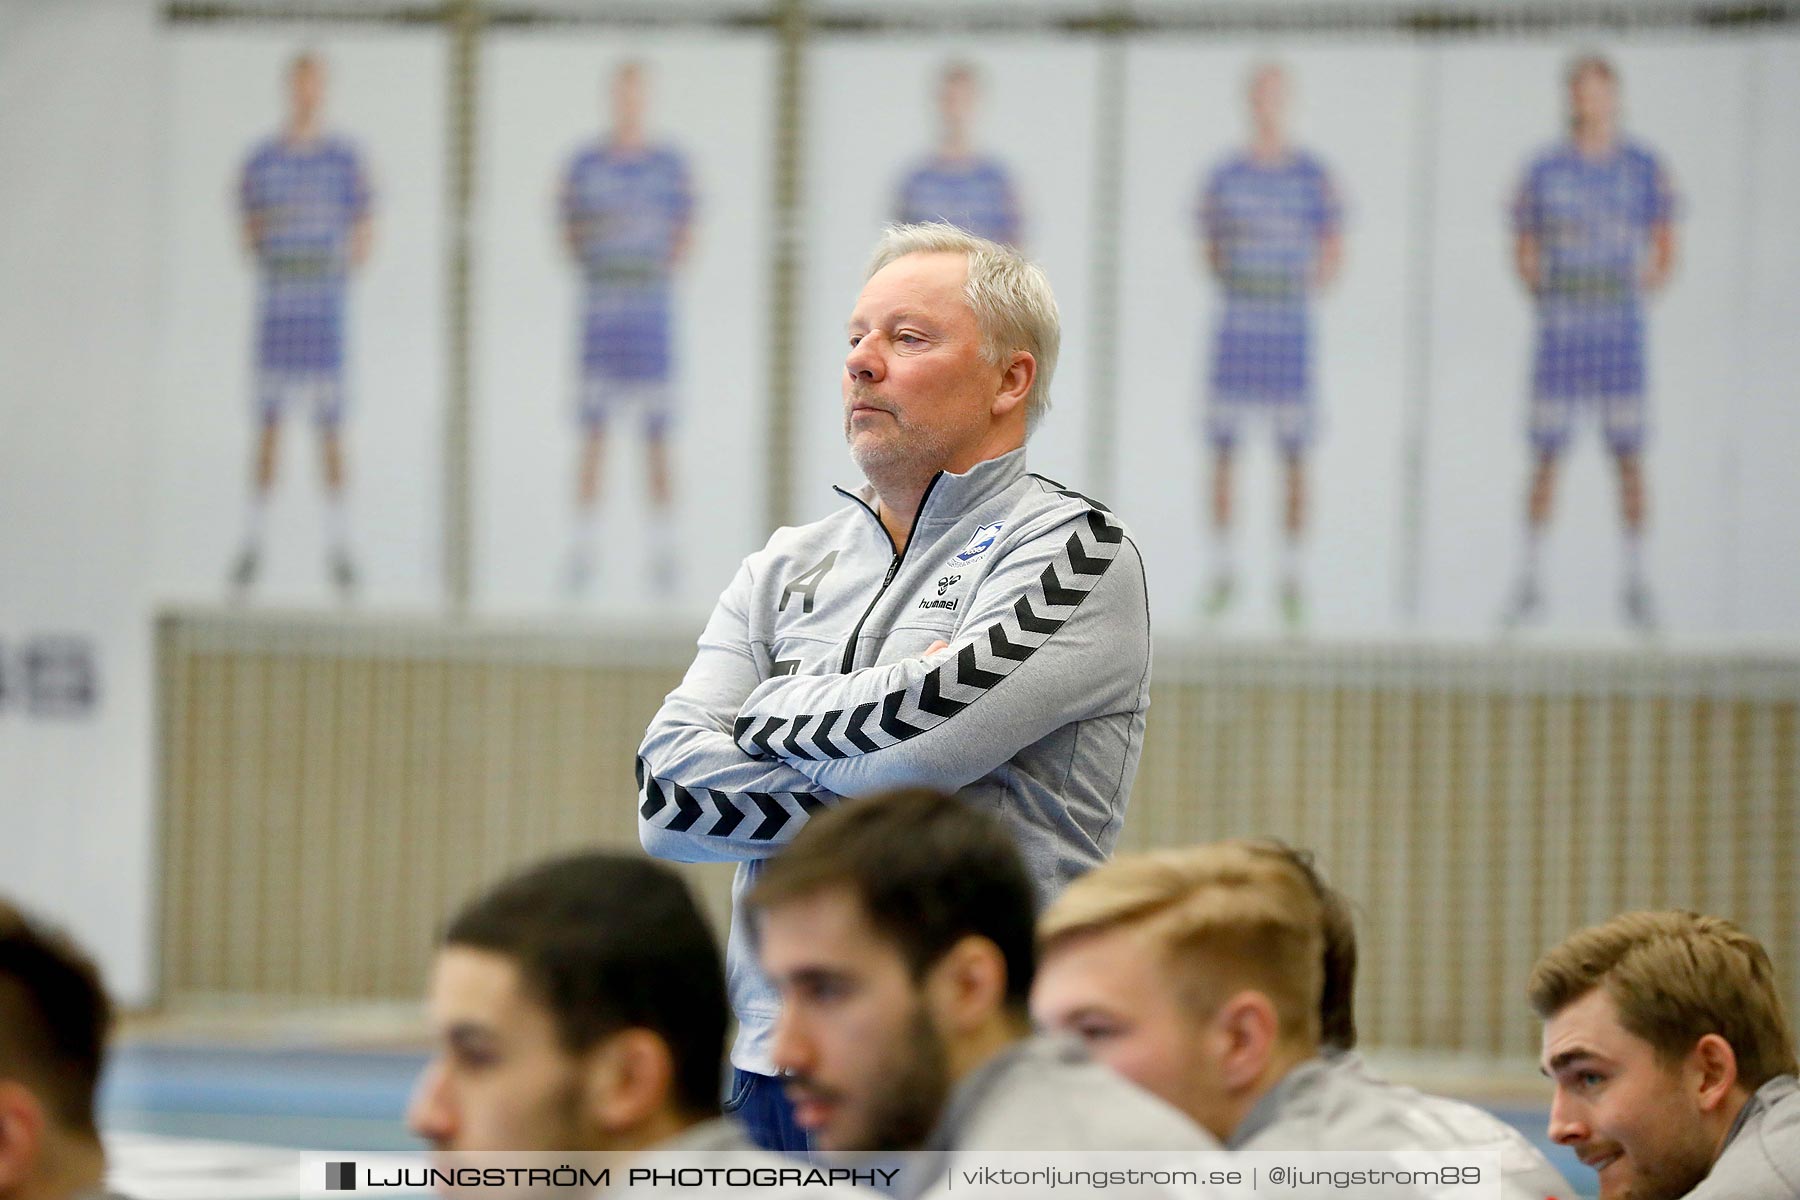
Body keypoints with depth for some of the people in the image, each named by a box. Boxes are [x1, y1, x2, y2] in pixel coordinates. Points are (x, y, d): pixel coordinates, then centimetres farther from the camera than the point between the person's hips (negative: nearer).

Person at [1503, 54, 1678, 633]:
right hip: (1560, 329, 0)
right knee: (1546, 455, -2)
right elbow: (1523, 252, 10)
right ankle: (1529, 582, 6)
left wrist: (1644, 286, -5)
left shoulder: (1644, 168, 4)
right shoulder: (1544, 171, 3)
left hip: (1620, 328, 0)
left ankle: (1636, 585, 7)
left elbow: (1665, 250, 10)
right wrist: (1543, 294, -4)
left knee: (1629, 457, 0)